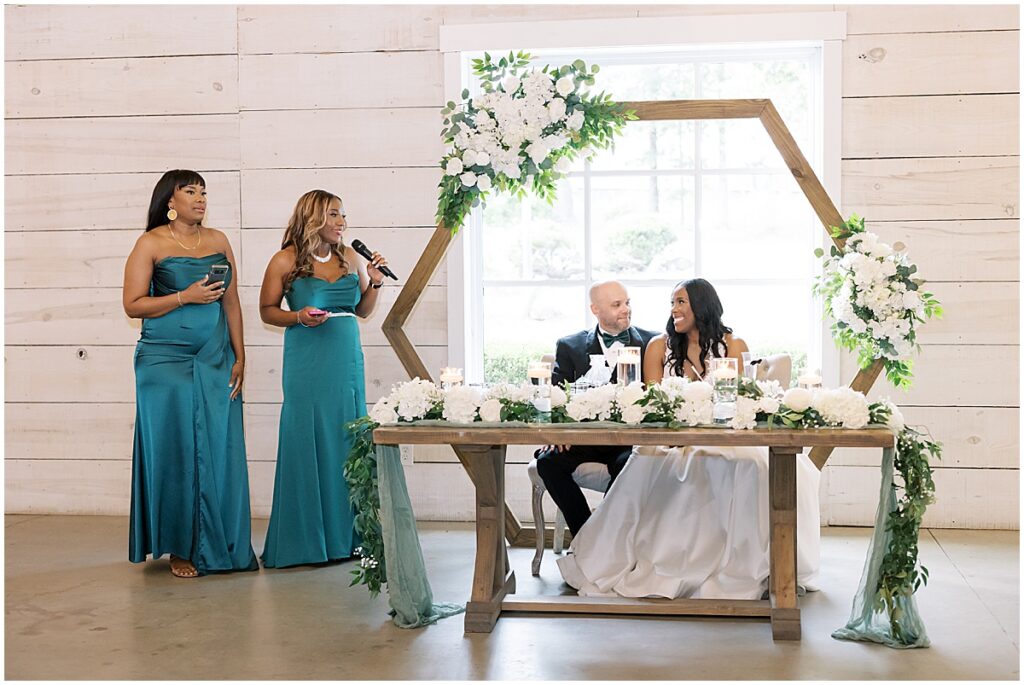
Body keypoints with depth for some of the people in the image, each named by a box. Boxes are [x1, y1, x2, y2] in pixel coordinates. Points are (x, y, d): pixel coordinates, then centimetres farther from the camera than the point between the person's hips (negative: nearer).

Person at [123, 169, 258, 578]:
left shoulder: (218, 241, 10)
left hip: (216, 360, 4)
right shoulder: (151, 244, -2)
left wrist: (239, 356, 5)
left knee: (220, 450, 2)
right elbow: (133, 305, -6)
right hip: (165, 361, -4)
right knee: (176, 450, -1)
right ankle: (180, 549, 10)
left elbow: (231, 302, 11)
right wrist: (186, 296, -15)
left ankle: (223, 547, 11)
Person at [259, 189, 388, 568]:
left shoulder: (350, 258, 10)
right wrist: (298, 317, -14)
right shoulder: (286, 261, -2)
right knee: (307, 443, -3)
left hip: (347, 360, 5)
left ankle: (343, 536, 14)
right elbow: (267, 310, 3)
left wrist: (374, 282, 3)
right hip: (306, 362, -5)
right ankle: (303, 541, 6)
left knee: (347, 443, 5)